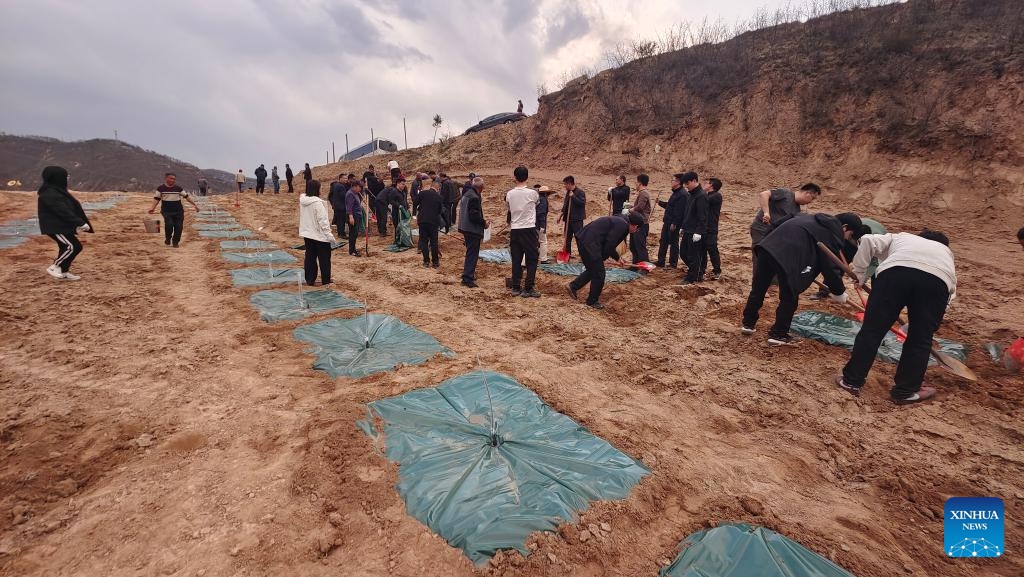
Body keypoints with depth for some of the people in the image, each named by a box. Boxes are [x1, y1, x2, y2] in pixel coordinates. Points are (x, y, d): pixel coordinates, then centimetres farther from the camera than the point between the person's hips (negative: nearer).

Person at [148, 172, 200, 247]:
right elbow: (157, 198, 4)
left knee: (178, 227, -3)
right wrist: (153, 207, -9)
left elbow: (186, 196, 9)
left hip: (178, 211, 2)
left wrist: (194, 205, 5)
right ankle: (167, 238, 8)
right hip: (167, 211, -2)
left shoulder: (178, 188, 6)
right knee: (169, 225, -19)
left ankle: (175, 242, 14)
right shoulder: (161, 188, 3)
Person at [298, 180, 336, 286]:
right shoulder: (317, 203, -20)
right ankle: (326, 280, 12)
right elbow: (323, 220, -20)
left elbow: (303, 217, 11)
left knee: (310, 257, 13)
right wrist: (329, 235, -15)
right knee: (324, 258, 5)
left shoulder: (302, 201, 3)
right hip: (319, 235, -7)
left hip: (307, 234, 7)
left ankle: (309, 279, 19)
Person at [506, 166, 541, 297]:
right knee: (532, 259, 4)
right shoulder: (532, 193, -7)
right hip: (529, 229, -4)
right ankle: (528, 289, 3)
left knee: (516, 260, 9)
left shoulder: (509, 194, 1)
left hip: (514, 230, 4)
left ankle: (516, 288, 14)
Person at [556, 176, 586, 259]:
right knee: (567, 236, 12)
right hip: (568, 218, 8)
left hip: (577, 219, -8)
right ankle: (567, 253, 22)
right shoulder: (568, 192, 14)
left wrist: (573, 196, -21)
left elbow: (582, 203, -23)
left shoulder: (580, 192, -10)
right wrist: (560, 216, 20)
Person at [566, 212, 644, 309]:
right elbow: (609, 244, -15)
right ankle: (592, 301, 17)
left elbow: (609, 243, 26)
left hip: (583, 239, 10)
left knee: (592, 269, 24)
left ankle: (573, 286, 29)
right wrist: (602, 258, 1)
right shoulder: (623, 225, -12)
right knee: (599, 274, 3)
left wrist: (618, 258, 27)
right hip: (589, 242, -10)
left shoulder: (619, 221, 19)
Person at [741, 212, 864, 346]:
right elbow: (830, 266, 5)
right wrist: (839, 292, 17)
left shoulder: (819, 221, 32)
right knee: (789, 298, 6)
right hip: (787, 254, -8)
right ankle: (778, 335, 14)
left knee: (758, 288, 17)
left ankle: (748, 323, 27)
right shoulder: (833, 233, 7)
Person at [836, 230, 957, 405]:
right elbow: (951, 288, 34)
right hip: (939, 279, 2)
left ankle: (852, 381, 16)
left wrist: (860, 274, 20)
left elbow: (868, 240, 18)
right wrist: (931, 324, 41)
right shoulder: (945, 252, 42)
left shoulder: (900, 238, 40)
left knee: (872, 330, 7)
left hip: (896, 270, -1)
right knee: (920, 339, 16)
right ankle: (905, 391, 25)